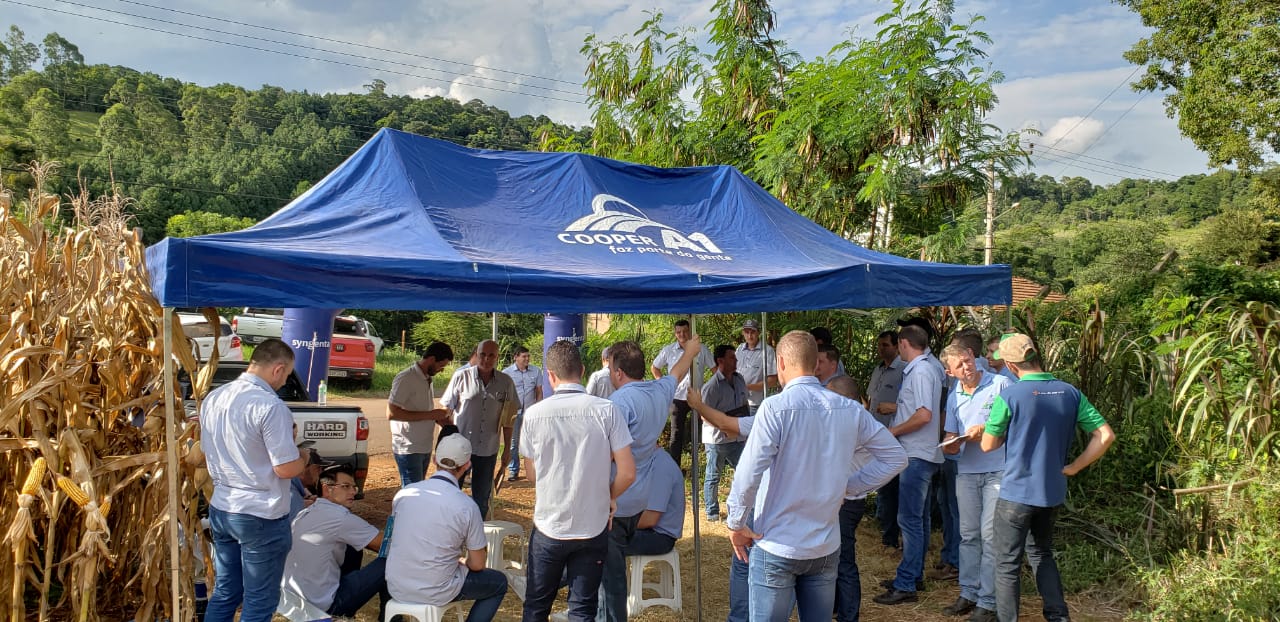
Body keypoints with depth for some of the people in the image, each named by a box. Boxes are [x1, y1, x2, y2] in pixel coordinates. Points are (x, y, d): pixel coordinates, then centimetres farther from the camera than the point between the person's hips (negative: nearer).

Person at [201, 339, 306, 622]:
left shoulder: (213, 398, 4)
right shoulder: (270, 406, -22)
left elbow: (208, 455, 16)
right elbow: (286, 469, -20)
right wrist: (304, 459, -1)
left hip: (220, 509, 8)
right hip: (261, 516, -8)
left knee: (224, 593, 19)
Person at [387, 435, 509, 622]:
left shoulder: (403, 493, -3)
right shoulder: (467, 506, -15)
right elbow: (477, 565, -6)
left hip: (396, 588, 5)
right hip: (434, 593, -5)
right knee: (499, 583, 17)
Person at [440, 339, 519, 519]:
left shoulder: (506, 382, -2)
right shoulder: (462, 377, -8)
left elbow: (508, 419, 6)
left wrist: (507, 449, 7)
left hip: (488, 450, 2)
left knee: (482, 497, 14)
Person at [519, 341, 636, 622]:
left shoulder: (534, 414, -8)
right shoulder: (606, 410, -11)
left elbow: (532, 474, 4)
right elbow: (627, 473, -10)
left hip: (549, 527, 0)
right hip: (592, 529, 0)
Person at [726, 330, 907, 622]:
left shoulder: (775, 407, -16)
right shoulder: (850, 410, 0)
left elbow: (749, 473, -21)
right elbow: (895, 457, 8)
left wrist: (736, 524, -7)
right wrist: (848, 487, 9)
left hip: (777, 546, -5)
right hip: (826, 548, 5)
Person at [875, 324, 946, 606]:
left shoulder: (920, 371, -17)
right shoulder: (930, 366, 12)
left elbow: (924, 415, -24)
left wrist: (893, 431, -13)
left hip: (916, 456, -10)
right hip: (922, 453, 10)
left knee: (910, 520, -7)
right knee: (919, 519, 16)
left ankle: (905, 586, -2)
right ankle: (914, 576, 27)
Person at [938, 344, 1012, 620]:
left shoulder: (1000, 384, -7)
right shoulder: (953, 397, 11)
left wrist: (986, 429, -18)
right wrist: (950, 445, -7)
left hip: (997, 471, -5)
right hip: (966, 471, 5)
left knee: (990, 535, -3)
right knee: (969, 535, 11)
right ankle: (969, 593, 22)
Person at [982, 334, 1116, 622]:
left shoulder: (1009, 396, -17)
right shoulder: (1070, 393, -2)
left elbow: (988, 445, -7)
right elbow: (1105, 436, 0)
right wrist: (1074, 467, 3)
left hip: (1016, 492, -6)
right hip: (1053, 492, 6)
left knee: (1007, 564, 6)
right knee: (1042, 553, 25)